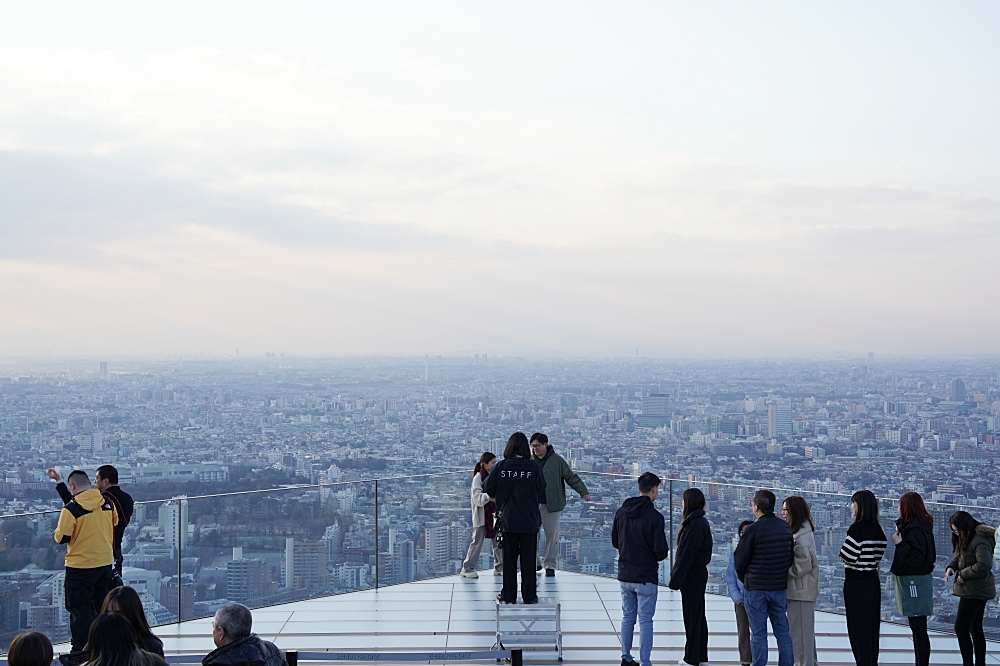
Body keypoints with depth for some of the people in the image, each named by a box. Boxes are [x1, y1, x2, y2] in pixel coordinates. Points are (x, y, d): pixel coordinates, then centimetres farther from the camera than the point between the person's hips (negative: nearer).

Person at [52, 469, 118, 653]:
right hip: (106, 562, 6)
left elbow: (61, 538, -12)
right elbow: (114, 526, 14)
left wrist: (58, 529, 8)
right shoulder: (107, 503, 0)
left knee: (79, 610, 2)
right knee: (102, 606, 17)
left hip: (80, 566, -6)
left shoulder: (71, 509, -17)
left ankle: (81, 650, 2)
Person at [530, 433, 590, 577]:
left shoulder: (557, 461, -1)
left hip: (551, 505, -2)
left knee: (552, 535, 1)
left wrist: (584, 492, -7)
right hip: (532, 504, 2)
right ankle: (535, 562, 19)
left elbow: (571, 477, 0)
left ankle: (550, 565, 12)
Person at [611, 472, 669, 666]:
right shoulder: (654, 517, -17)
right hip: (646, 577, -6)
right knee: (645, 621, 0)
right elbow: (661, 551, -18)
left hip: (625, 576, 6)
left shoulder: (621, 512, 1)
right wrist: (663, 553, 5)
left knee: (627, 617, 17)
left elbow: (614, 542, 9)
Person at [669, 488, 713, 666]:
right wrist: (677, 576, 17)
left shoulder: (695, 525, -20)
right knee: (698, 616, 15)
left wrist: (676, 579, -20)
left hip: (692, 576, -10)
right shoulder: (701, 522, 11)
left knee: (692, 617, -2)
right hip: (699, 573, 10)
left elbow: (687, 555, -22)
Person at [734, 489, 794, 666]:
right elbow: (790, 557, 11)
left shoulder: (754, 529, -15)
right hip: (780, 587, 5)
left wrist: (743, 579, 10)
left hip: (755, 588, -5)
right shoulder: (786, 527, 4)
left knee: (758, 633, 0)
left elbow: (740, 559, -8)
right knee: (782, 631, 10)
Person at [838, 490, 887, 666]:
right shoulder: (878, 529, 6)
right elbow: (879, 554, 10)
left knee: (858, 627, -1)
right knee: (872, 625, 13)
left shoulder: (857, 528, -17)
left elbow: (847, 556, -19)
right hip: (873, 581, 8)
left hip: (856, 584, -7)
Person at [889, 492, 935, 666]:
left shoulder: (916, 530, -19)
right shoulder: (922, 526, 12)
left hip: (914, 582, -11)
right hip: (911, 580, 11)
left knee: (918, 629, -6)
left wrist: (900, 543, -20)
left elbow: (916, 558, -24)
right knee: (917, 628, 15)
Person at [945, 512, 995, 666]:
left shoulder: (979, 542, -21)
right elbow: (959, 556, 17)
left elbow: (984, 565, -32)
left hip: (974, 591, -10)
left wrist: (963, 574, -22)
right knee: (976, 629, 15)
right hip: (978, 591, 10)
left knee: (961, 628, -8)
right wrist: (951, 567, -4)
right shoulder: (967, 539, 10)